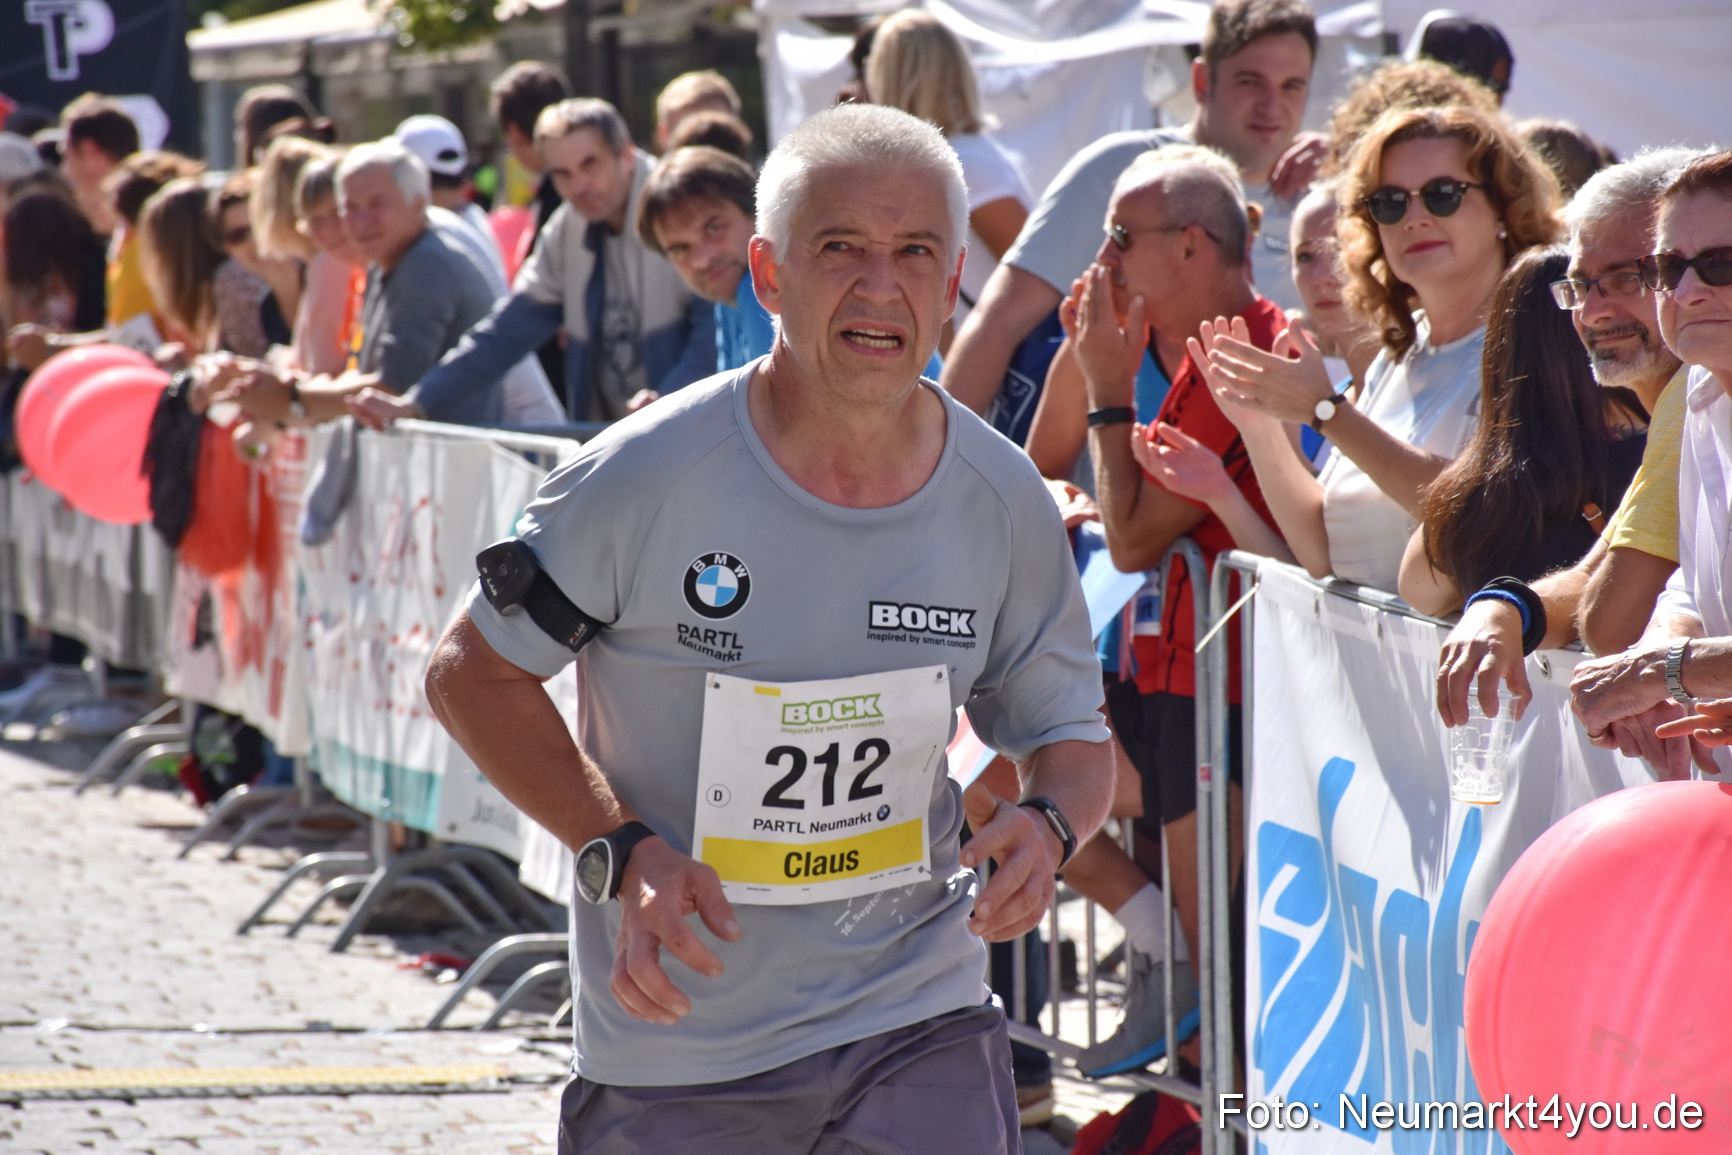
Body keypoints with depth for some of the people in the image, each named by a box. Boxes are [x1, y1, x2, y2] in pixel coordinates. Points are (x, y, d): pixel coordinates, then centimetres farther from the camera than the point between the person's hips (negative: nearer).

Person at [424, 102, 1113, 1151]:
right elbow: (472, 672, -3)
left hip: (920, 1026, 2)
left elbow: (1068, 731, 11)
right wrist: (624, 853, -15)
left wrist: (1048, 824, -12)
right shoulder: (650, 475, -13)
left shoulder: (1005, 503, -2)